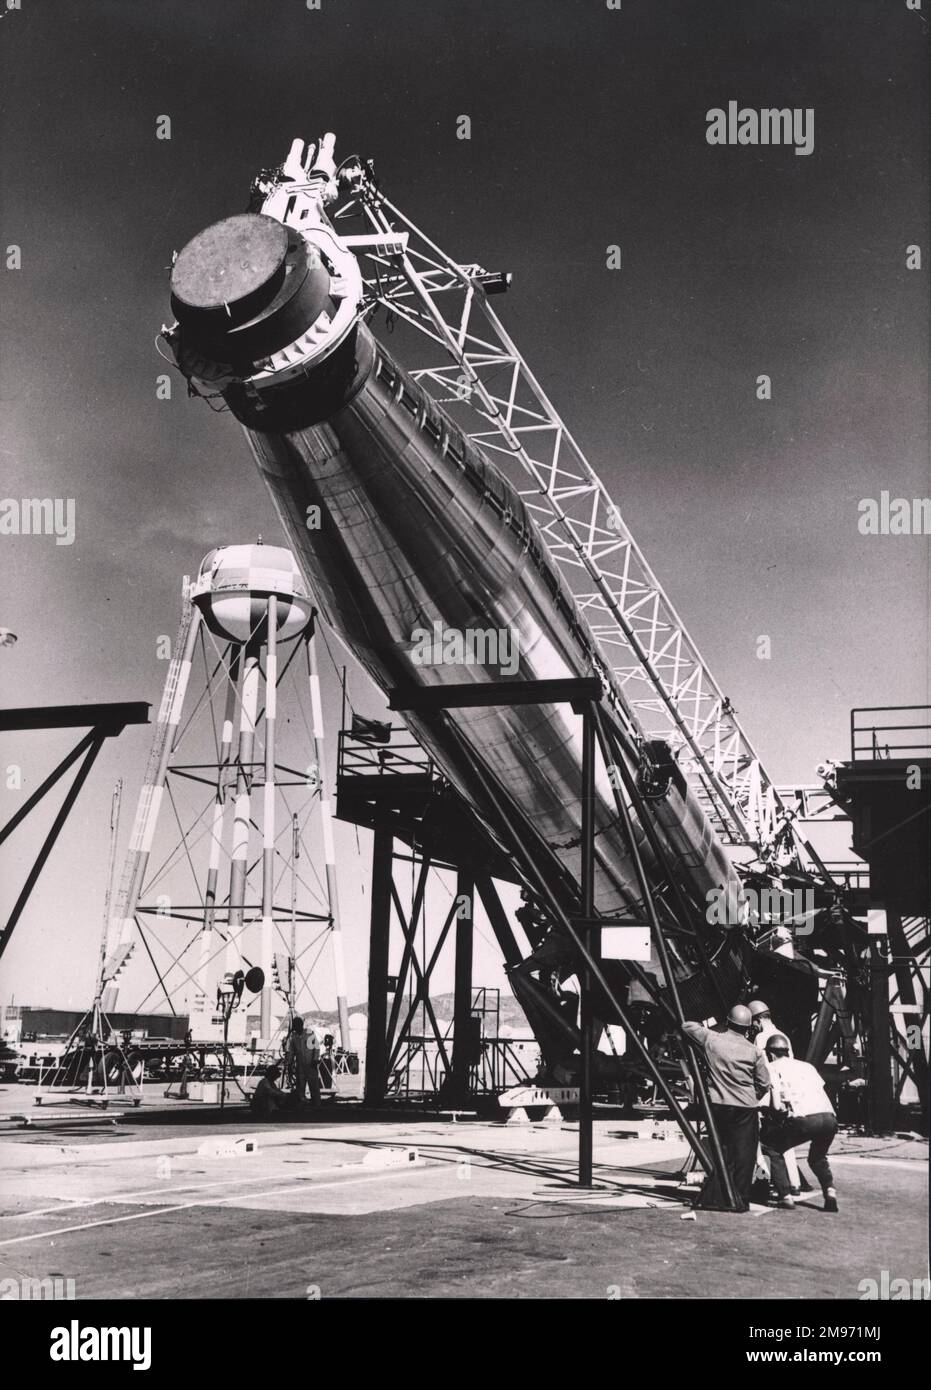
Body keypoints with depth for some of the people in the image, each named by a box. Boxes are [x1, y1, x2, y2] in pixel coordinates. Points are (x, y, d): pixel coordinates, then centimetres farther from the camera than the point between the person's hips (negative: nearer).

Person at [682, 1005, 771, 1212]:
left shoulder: (711, 1039, -2)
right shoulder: (753, 1051, -5)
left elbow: (687, 1026, 14)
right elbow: (764, 1084, 3)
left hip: (718, 1104, 3)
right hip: (745, 1109, -3)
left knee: (720, 1151, 14)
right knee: (743, 1155, 5)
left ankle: (713, 1197, 14)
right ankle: (739, 1200, 5)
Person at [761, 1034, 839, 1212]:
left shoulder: (773, 1068, 13)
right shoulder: (806, 1066, 29)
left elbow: (777, 1105, 2)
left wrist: (771, 1116, 23)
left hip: (804, 1120, -5)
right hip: (830, 1118, 6)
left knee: (773, 1149, 17)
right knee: (818, 1157, 32)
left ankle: (785, 1196, 8)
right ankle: (829, 1190, 8)